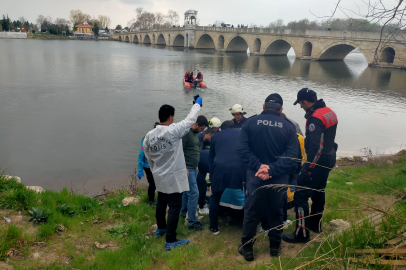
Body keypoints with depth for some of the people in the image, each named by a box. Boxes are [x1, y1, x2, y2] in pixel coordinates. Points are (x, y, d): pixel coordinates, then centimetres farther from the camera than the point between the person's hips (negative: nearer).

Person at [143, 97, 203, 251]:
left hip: (159, 177, 7)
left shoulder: (149, 136, -3)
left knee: (161, 202, 24)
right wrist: (197, 104, 5)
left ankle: (160, 228, 44)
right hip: (174, 177, -7)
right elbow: (191, 120, -11)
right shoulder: (173, 131, -21)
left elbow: (148, 157, 8)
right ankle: (170, 241, 5)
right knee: (174, 207, 0)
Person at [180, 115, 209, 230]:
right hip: (187, 169, -9)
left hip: (193, 168, 9)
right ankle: (192, 222, 1)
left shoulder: (195, 133, 13)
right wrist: (184, 168, -20)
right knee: (194, 194, -7)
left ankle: (183, 213, 31)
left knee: (187, 192, 17)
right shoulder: (186, 133, -16)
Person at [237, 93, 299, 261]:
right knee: (276, 212, 20)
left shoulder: (250, 123, -3)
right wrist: (272, 170, -19)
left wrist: (259, 166, -18)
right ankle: (275, 246, 34)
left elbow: (242, 149, -14)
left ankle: (247, 249, 24)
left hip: (255, 176, -1)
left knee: (251, 212, 13)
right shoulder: (289, 127, -3)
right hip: (279, 179, 1)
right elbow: (291, 156, -13)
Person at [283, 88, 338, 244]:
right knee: (318, 192, 23)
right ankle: (315, 225, 39)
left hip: (317, 161, -10)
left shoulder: (315, 118, -23)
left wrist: (308, 169, -24)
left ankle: (302, 233, 3)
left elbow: (316, 147, -28)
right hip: (329, 159, 10)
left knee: (301, 196, -3)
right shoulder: (330, 112, 6)